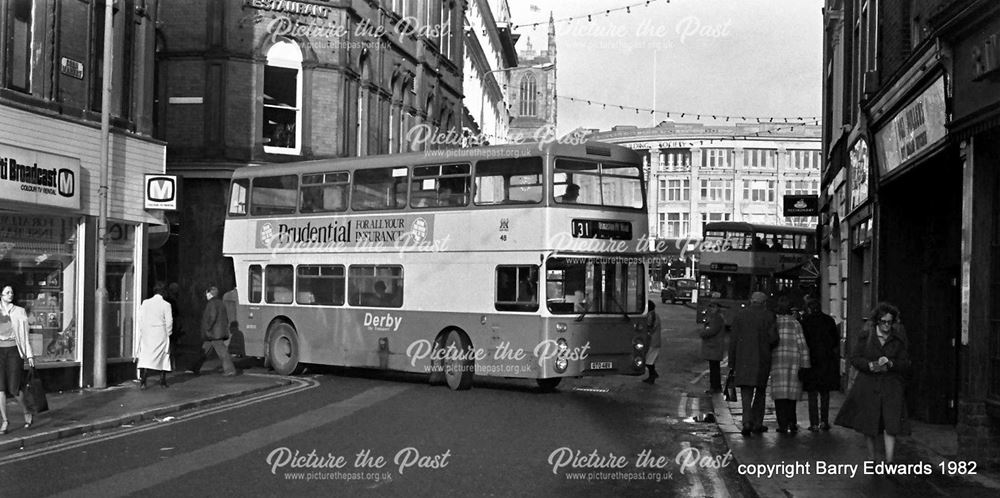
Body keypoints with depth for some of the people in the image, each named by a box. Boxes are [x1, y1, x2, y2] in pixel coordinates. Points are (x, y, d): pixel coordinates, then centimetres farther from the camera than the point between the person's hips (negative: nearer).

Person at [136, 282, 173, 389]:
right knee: (163, 357, 11)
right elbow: (169, 321, -6)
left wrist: (142, 331, 13)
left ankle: (142, 380, -12)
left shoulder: (145, 303, 1)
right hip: (161, 334, -2)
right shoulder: (166, 305, -7)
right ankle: (162, 381, 15)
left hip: (147, 333, 2)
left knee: (145, 357, 2)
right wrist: (167, 334, 7)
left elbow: (140, 318, 3)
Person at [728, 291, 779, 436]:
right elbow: (773, 338, -9)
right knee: (760, 391, 15)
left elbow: (733, 341, 3)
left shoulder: (740, 315, 5)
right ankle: (757, 423, 17)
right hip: (762, 359, -1)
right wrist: (767, 349, 13)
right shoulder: (768, 316, 0)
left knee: (746, 392, 2)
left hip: (743, 359, 1)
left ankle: (747, 422, -16)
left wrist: (732, 363, 7)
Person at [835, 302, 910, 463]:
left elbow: (905, 364, 3)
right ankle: (871, 459, 27)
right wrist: (870, 365, -17)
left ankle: (889, 463, -11)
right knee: (868, 427, 9)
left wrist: (890, 363, -16)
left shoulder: (899, 339, 4)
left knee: (890, 427, -12)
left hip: (891, 387, -1)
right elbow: (854, 358, 0)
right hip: (867, 385, 1)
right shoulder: (866, 336, 2)